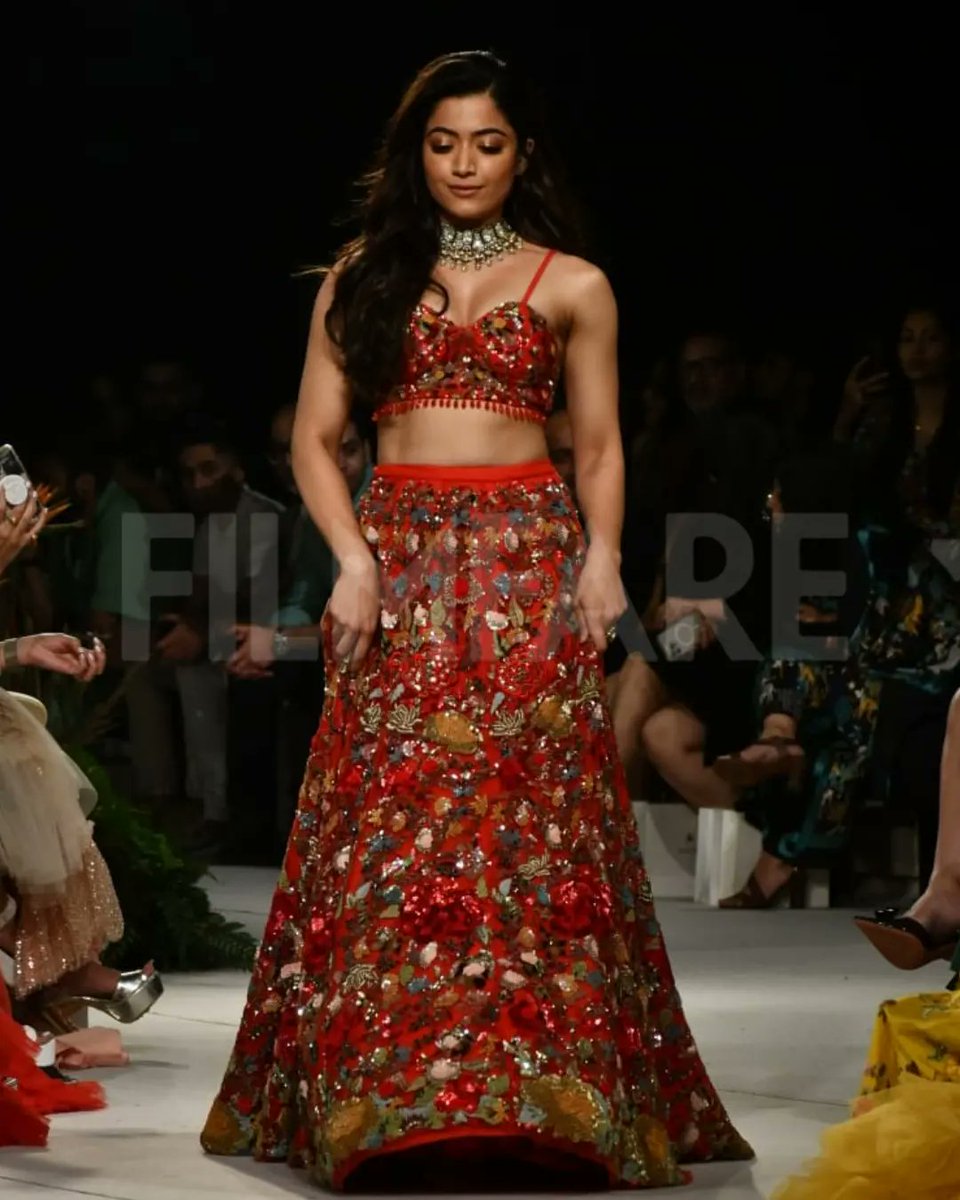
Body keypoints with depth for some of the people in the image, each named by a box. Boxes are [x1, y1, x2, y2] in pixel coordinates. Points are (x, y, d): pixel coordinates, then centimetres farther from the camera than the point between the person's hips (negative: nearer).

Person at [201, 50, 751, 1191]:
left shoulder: (571, 285, 10)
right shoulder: (361, 277, 13)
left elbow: (600, 449, 11)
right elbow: (314, 438, 9)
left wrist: (602, 555, -8)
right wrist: (354, 556, -6)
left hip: (529, 561, -1)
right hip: (399, 559, 1)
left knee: (531, 814, -9)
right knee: (394, 818, -5)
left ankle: (543, 1086, -9)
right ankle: (392, 1089, -4)